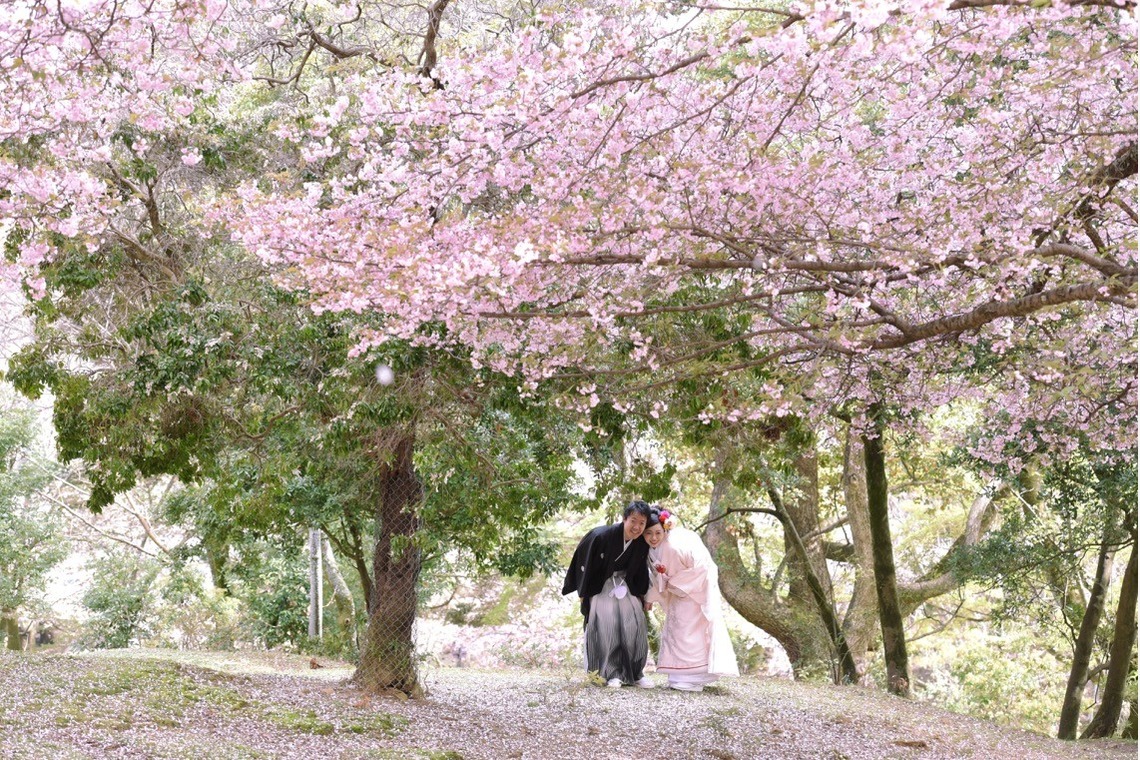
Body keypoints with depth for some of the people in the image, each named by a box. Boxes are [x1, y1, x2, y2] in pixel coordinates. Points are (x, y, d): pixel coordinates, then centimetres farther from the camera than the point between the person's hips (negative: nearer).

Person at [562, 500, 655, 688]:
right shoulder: (602, 536, -27)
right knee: (608, 628, -8)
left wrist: (641, 594, 11)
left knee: (634, 627, -3)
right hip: (602, 586, -3)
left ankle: (636, 673, 6)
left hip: (626, 586, 4)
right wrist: (584, 593, -9)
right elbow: (586, 563, -14)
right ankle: (613, 674, -1)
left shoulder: (642, 543, -13)